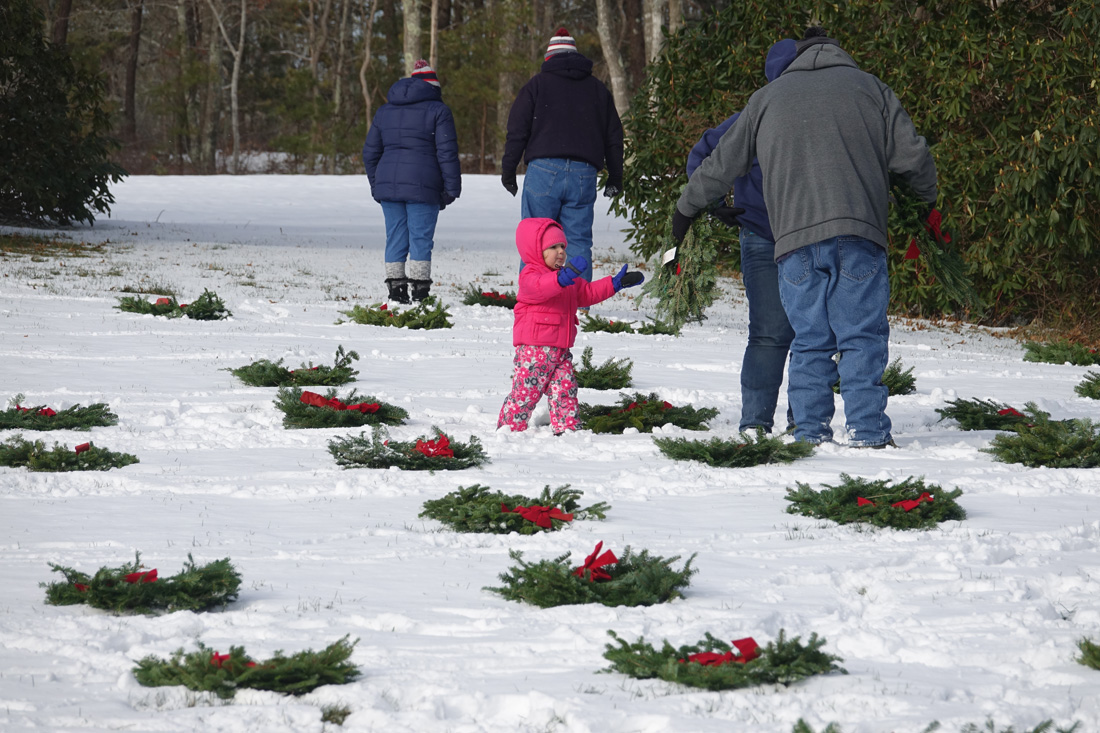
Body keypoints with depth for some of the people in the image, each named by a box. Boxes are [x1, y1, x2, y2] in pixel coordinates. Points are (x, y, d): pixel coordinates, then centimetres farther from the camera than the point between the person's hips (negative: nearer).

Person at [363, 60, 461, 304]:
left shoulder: (384, 111, 16)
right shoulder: (438, 110, 0)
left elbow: (370, 152, 18)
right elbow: (447, 153, -7)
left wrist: (377, 186, 24)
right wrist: (452, 189, -4)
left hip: (388, 184, 5)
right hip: (423, 188, -5)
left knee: (395, 238, 8)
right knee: (421, 238, -2)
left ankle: (396, 291, 5)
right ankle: (420, 291, -6)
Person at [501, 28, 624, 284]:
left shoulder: (537, 84, 7)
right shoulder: (598, 89, 18)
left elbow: (517, 132, 3)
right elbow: (613, 137, 20)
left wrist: (508, 171, 9)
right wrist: (615, 178, 26)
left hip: (544, 170, -3)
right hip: (584, 174, 3)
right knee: (579, 241, 4)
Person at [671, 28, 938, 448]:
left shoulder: (768, 98, 19)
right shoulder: (869, 87, 15)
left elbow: (723, 164, 23)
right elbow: (912, 155, 12)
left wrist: (687, 208, 38)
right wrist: (928, 199, 31)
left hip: (795, 240, 1)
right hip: (859, 236, -1)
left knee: (810, 339, 6)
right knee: (863, 335, 0)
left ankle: (811, 431, 2)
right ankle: (866, 429, -7)